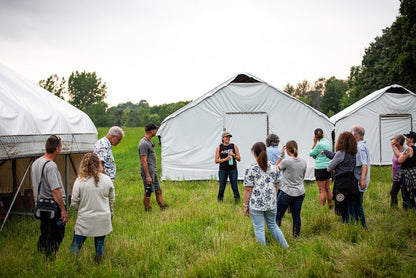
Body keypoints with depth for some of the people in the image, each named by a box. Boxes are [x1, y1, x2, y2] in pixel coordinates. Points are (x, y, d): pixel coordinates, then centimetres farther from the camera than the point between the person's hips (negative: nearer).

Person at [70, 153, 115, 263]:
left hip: (84, 220, -2)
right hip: (103, 220, 2)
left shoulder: (79, 181, -12)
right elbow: (111, 200, 7)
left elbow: (74, 203, -7)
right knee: (100, 243, 15)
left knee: (76, 245, 10)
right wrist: (110, 213, 24)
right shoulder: (107, 180, -5)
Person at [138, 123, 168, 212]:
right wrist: (148, 176, -23)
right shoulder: (143, 144, -19)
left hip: (153, 171, 10)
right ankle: (148, 210, 9)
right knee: (148, 193, 0)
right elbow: (144, 161, -21)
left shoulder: (149, 141, 14)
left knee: (158, 191, 11)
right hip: (148, 172, -10)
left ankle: (163, 208, 15)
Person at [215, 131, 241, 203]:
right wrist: (225, 159, -13)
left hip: (233, 169, 0)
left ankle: (237, 200, 16)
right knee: (222, 187, 4)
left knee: (234, 187, 0)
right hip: (223, 170, 0)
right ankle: (219, 201, 21)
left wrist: (233, 155, -13)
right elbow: (216, 160, 1)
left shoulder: (234, 146, 5)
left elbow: (239, 159, 6)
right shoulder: (219, 148, 3)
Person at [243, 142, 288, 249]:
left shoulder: (251, 168, -12)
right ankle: (286, 247, 25)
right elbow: (276, 186, 11)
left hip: (256, 204, -5)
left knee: (259, 229, 7)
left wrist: (246, 205, -3)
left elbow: (248, 189, -11)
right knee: (273, 226, 21)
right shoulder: (273, 167, 2)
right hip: (271, 204, 5)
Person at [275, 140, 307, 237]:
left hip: (287, 192, -5)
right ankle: (296, 236, 20)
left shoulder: (286, 161, -17)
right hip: (300, 192, 5)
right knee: (296, 215, 13)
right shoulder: (303, 161, 0)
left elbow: (276, 168, 2)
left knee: (278, 215, 5)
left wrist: (281, 155, 1)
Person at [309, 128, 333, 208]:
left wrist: (314, 143, -5)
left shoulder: (319, 144, -17)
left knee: (322, 190, -6)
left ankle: (322, 207, -5)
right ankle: (330, 206, 26)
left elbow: (311, 153, -6)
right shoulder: (327, 142, 8)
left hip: (321, 168, -8)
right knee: (327, 188, 18)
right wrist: (315, 155, -2)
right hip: (328, 167, 9)